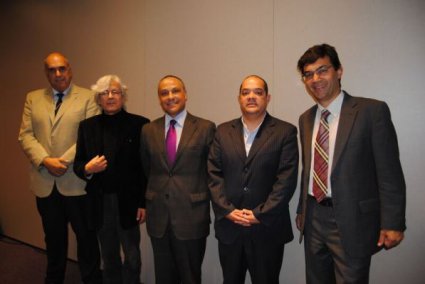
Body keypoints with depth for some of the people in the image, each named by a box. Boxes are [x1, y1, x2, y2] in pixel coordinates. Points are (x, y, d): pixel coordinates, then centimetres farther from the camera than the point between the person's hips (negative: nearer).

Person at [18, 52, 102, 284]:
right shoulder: (33, 98, 11)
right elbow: (26, 135, 4)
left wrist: (64, 161, -17)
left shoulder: (87, 98, 0)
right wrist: (45, 160, -12)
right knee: (54, 239, 18)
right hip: (44, 183, 4)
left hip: (76, 182, -3)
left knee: (86, 237, 7)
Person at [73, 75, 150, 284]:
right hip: (100, 201, 3)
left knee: (132, 257, 6)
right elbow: (78, 164, 6)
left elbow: (147, 167, -7)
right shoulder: (87, 126, 5)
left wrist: (144, 203, -9)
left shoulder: (139, 124, -6)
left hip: (128, 201, -3)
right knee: (109, 257, 18)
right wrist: (87, 169, -17)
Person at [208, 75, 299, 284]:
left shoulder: (285, 132, -3)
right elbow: (214, 175, 2)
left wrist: (260, 214, -14)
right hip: (228, 227, 3)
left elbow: (287, 179, -10)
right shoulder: (223, 131, 6)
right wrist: (228, 210, -9)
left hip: (267, 228, -2)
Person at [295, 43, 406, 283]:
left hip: (352, 221, -5)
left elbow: (390, 173, -11)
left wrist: (393, 224, -12)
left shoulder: (372, 111, -9)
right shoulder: (306, 119, 8)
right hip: (314, 218, 6)